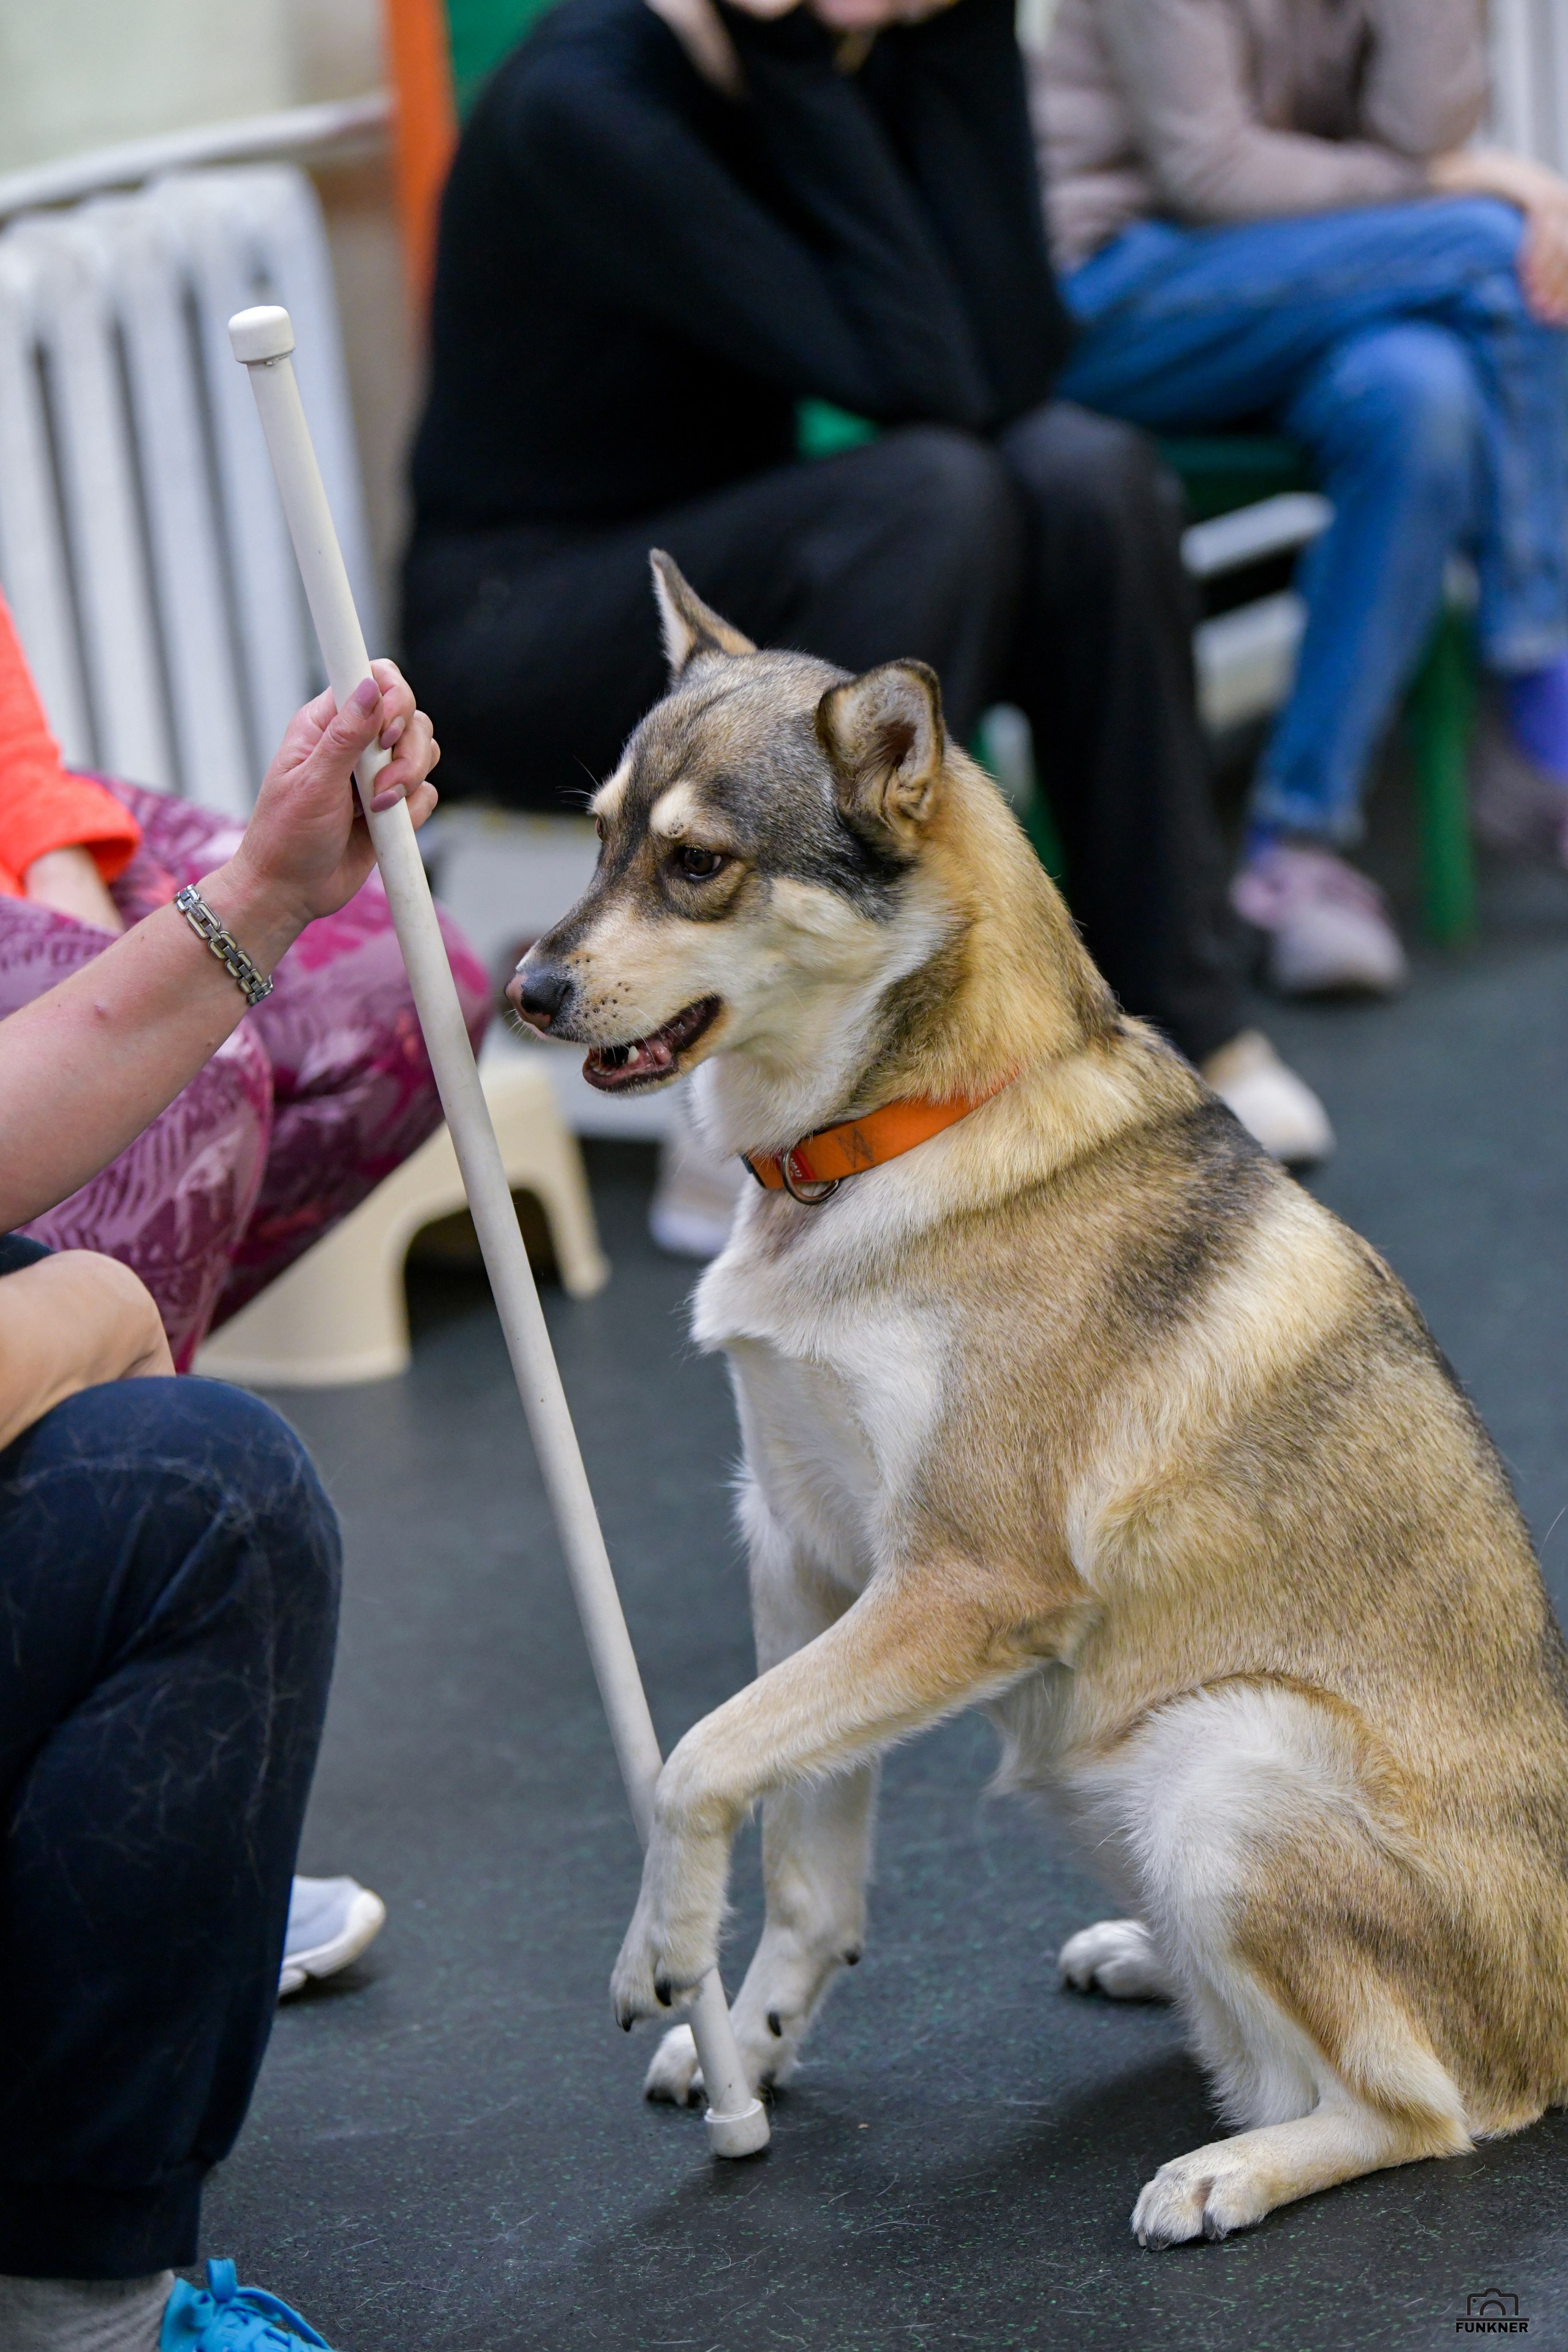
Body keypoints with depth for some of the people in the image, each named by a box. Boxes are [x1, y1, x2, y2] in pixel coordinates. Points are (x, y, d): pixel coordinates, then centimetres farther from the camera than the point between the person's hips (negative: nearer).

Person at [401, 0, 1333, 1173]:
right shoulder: (581, 102, -23)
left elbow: (1013, 368, -16)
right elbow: (916, 379, -29)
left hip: (729, 583, 7)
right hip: (522, 636, -7)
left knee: (1081, 471, -18)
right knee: (925, 495, -30)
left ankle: (1187, 1026, -10)